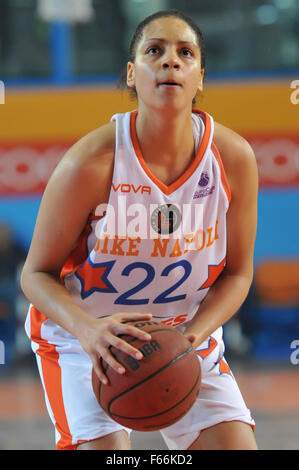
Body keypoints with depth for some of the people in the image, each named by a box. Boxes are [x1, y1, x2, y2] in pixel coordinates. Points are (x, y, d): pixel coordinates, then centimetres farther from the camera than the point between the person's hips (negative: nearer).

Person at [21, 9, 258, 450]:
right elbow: (37, 273, -14)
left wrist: (191, 336, -21)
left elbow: (237, 273, -3)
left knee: (236, 444, -6)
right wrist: (87, 328, -34)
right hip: (84, 340, -3)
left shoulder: (233, 157, -14)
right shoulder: (91, 161, -23)